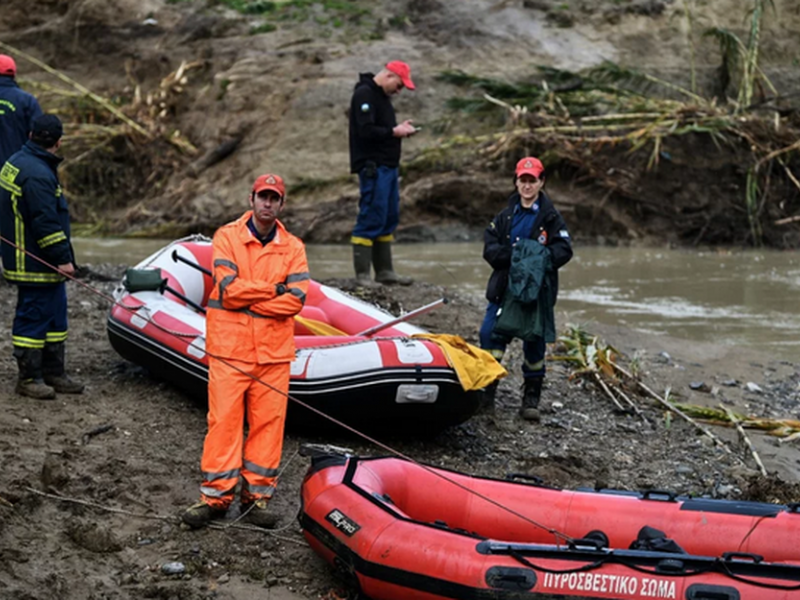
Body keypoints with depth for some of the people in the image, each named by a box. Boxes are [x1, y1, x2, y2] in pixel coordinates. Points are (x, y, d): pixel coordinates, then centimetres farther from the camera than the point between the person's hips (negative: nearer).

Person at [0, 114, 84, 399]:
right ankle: (29, 378, 5)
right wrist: (62, 258, -19)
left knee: (55, 316, 16)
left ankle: (53, 373, 24)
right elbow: (46, 222, -24)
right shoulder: (37, 175, -22)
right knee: (34, 316, -2)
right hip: (35, 265, -11)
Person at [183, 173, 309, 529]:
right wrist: (275, 289, -7)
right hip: (230, 348, -2)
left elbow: (296, 299, -6)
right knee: (223, 420, -3)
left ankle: (258, 495, 13)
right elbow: (229, 289, -12)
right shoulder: (227, 237, 1)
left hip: (274, 352, 2)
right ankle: (215, 496, 5)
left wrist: (248, 299, -12)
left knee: (268, 422, 3)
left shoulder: (293, 248, 8)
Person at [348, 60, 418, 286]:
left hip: (388, 166, 10)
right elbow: (366, 131, -21)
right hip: (373, 167, -10)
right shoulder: (364, 94, -12)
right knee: (371, 219, -9)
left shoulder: (382, 96, 19)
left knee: (389, 218, 12)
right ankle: (361, 275, -5)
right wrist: (394, 132, -14)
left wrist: (399, 128, 4)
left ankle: (384, 271, 19)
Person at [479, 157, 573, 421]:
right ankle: (486, 391, 10)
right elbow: (490, 248, 1)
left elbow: (564, 250, -7)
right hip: (504, 288, 3)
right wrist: (513, 255, -17)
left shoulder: (551, 218, 0)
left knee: (534, 344, 4)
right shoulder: (506, 216, 9)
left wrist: (538, 255, -24)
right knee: (490, 335, -4)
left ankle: (532, 399, 15)